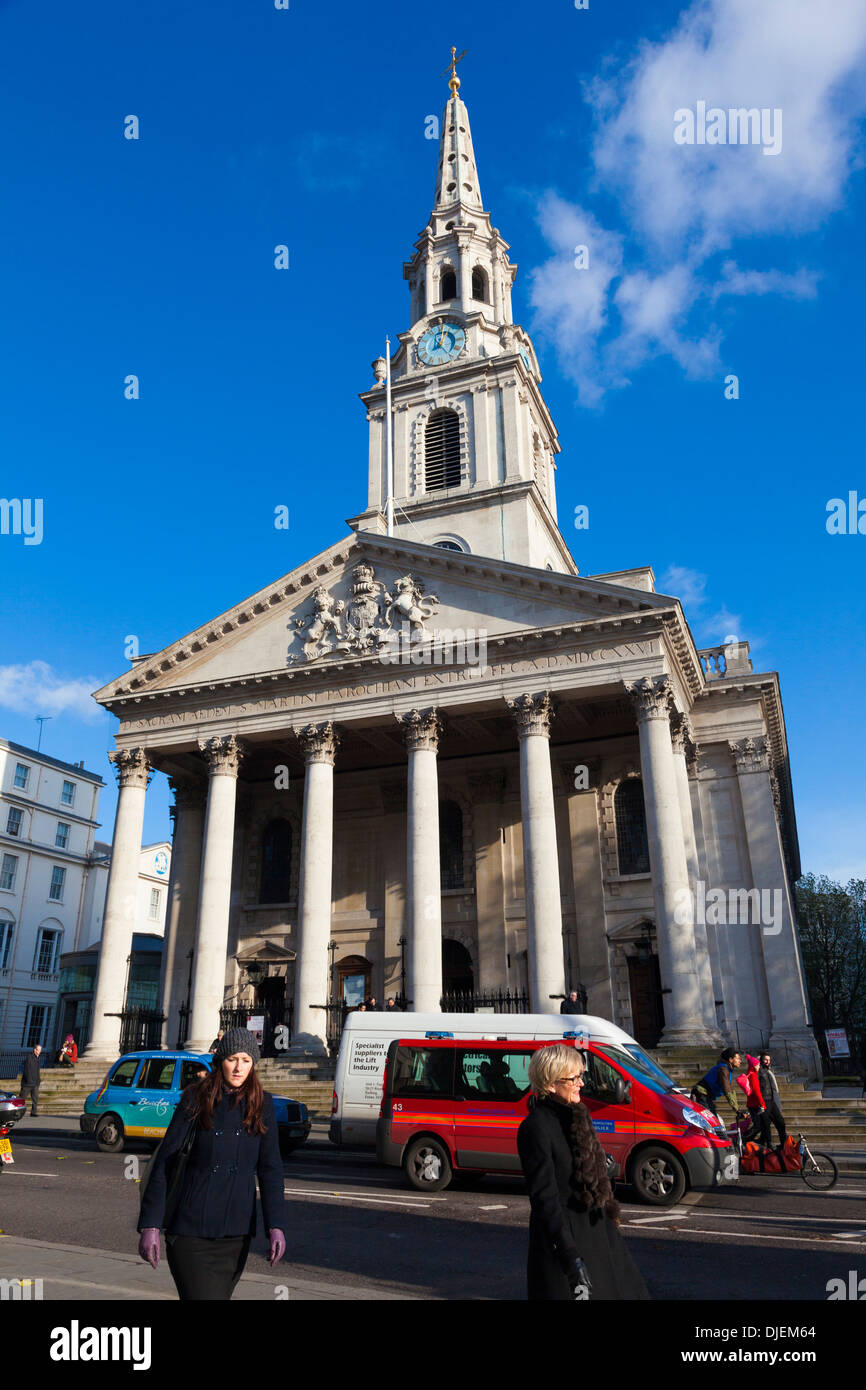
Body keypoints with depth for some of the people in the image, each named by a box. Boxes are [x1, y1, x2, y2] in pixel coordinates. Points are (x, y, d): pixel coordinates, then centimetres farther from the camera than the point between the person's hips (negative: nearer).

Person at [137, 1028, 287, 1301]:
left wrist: (276, 1226, -9)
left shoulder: (262, 1104, 1)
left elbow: (270, 1168, 0)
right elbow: (163, 1161, -3)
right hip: (190, 1233, -3)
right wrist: (149, 1225, -8)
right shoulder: (196, 1099, -5)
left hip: (236, 1234, 3)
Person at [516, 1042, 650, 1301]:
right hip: (562, 1238, -9)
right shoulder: (537, 1127, -20)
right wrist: (571, 1259, -25)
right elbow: (544, 1199, -22)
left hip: (595, 1231, 9)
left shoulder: (575, 1115, 7)